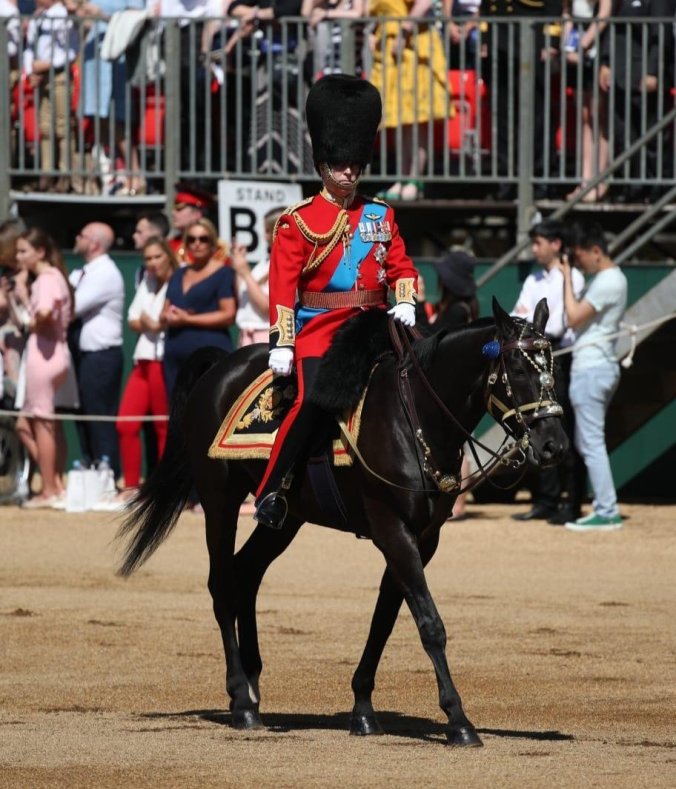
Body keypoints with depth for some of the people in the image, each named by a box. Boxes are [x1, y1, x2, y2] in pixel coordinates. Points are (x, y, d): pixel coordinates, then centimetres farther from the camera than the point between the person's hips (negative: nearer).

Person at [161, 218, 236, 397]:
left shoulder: (223, 273, 0)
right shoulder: (179, 275, 20)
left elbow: (228, 315, -10)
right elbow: (164, 315, 21)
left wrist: (187, 319, -12)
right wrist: (168, 317, -4)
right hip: (176, 354, 7)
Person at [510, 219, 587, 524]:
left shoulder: (571, 279, -7)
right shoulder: (534, 281, 15)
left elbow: (557, 325, -16)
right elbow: (517, 320, 6)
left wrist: (528, 318, -7)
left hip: (562, 360, -7)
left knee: (566, 433, -7)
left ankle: (570, 503, -5)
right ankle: (546, 501, 13)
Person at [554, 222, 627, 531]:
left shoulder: (607, 283, -17)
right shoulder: (611, 278, 15)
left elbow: (574, 317, -19)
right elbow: (580, 315, 17)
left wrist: (567, 278, -12)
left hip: (590, 369, -11)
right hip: (603, 366, 11)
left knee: (592, 443, -8)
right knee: (586, 441, 16)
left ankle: (607, 513, -8)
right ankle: (605, 506, 18)